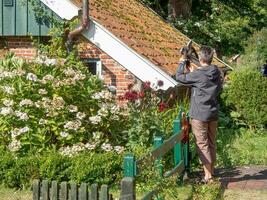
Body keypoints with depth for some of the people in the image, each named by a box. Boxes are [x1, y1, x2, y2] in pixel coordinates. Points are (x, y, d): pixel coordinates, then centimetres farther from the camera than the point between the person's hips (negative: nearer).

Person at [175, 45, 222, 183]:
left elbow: (179, 77, -9)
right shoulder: (216, 73, 3)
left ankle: (208, 176, -4)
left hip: (200, 115, -7)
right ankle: (212, 170, 29)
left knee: (202, 144, -3)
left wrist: (182, 62, 6)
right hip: (213, 114, 7)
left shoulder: (198, 75, -18)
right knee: (211, 143, 17)